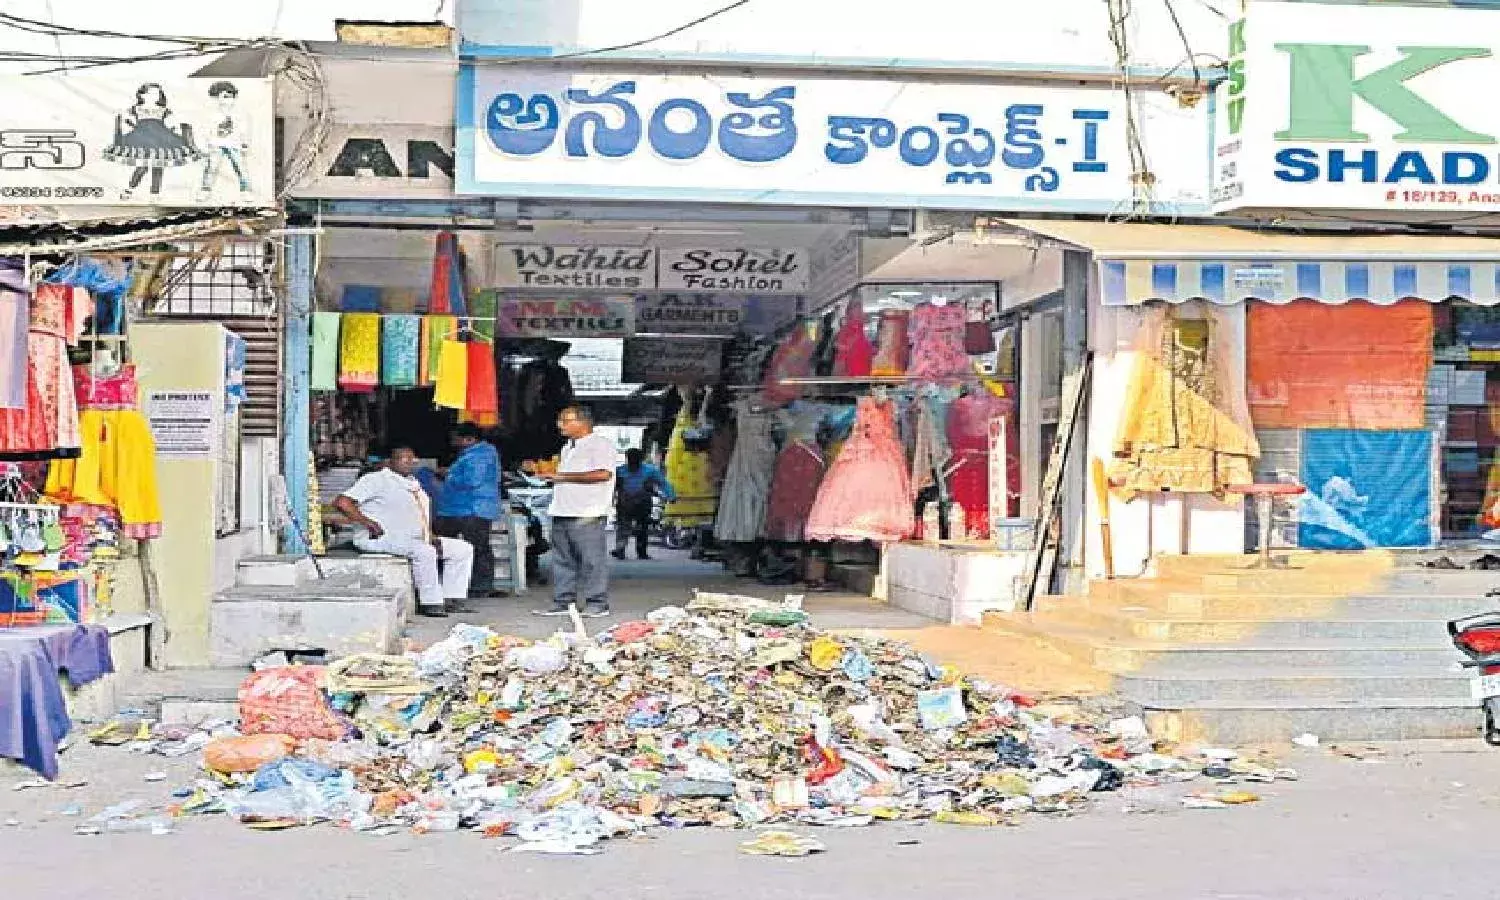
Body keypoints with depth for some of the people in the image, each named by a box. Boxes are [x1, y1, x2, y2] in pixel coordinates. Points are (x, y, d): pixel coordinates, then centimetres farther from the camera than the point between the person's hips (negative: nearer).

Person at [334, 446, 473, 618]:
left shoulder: (414, 484, 21)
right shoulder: (376, 480, -3)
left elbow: (423, 517, 28)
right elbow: (341, 502, -12)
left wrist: (431, 537, 8)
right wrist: (368, 523, -18)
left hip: (417, 539, 9)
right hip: (382, 539, -9)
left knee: (464, 549, 1)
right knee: (424, 552, -37)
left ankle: (452, 599, -8)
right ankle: (430, 603, -28)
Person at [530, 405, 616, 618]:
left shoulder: (600, 443, -3)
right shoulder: (568, 448, 25)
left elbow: (603, 474, -18)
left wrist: (563, 476, -15)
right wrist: (549, 475, 14)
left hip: (587, 514, -9)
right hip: (562, 512, 9)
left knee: (592, 559, -7)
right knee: (562, 560, 7)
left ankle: (598, 604, -3)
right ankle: (562, 602, 12)